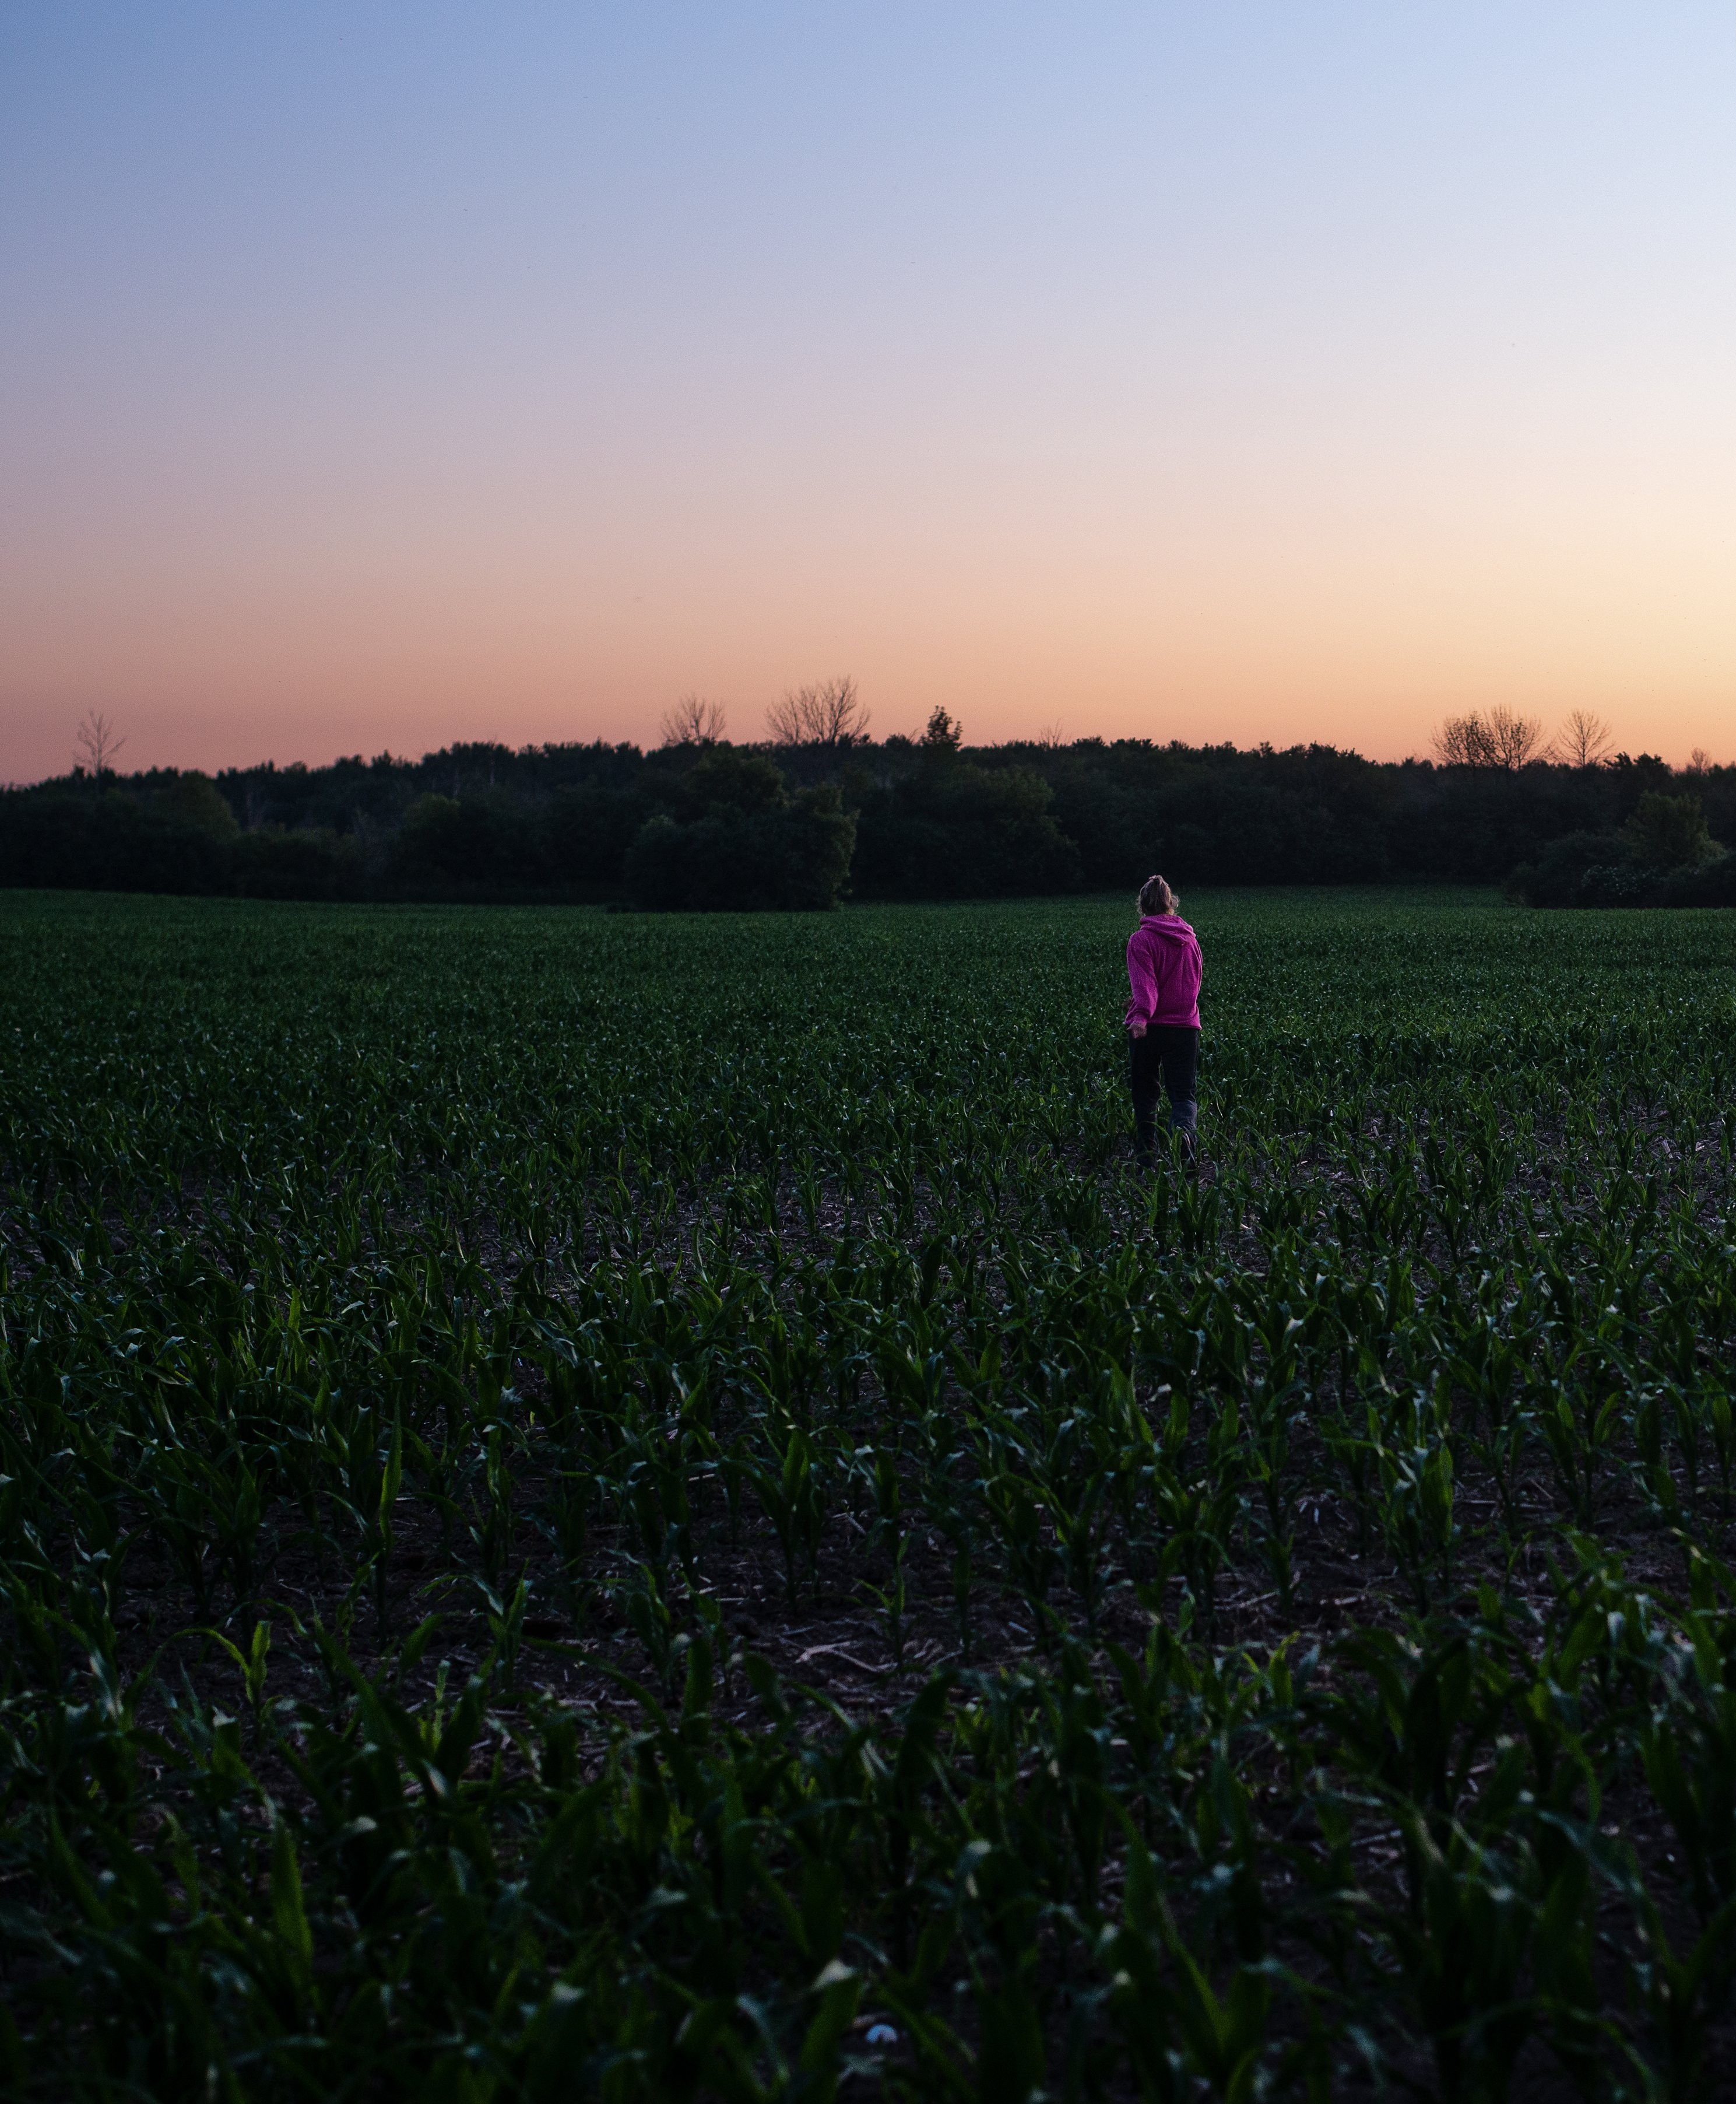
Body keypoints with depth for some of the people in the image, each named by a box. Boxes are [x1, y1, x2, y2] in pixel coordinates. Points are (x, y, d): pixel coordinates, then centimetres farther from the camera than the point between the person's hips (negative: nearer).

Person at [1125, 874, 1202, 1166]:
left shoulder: (1141, 939, -6)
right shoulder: (1189, 938, 11)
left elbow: (1144, 980, -22)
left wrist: (1142, 1014, -35)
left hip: (1148, 1027, -3)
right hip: (1185, 1025, 3)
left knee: (1145, 1094, 11)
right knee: (1184, 1093, 0)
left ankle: (1144, 1154, 14)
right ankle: (1183, 1130, -31)